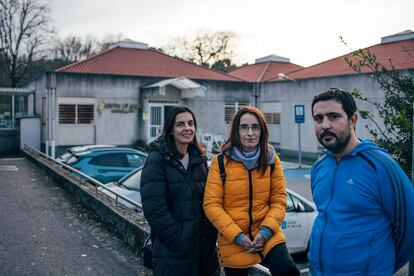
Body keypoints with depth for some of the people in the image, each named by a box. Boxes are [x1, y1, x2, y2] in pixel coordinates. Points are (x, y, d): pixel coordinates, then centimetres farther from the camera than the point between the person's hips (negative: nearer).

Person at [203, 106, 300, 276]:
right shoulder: (220, 161, -8)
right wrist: (237, 236, -14)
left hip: (268, 235, 1)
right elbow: (211, 205, -9)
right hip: (233, 242, -1)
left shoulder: (271, 159, 0)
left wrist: (266, 230, -13)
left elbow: (279, 200, 1)